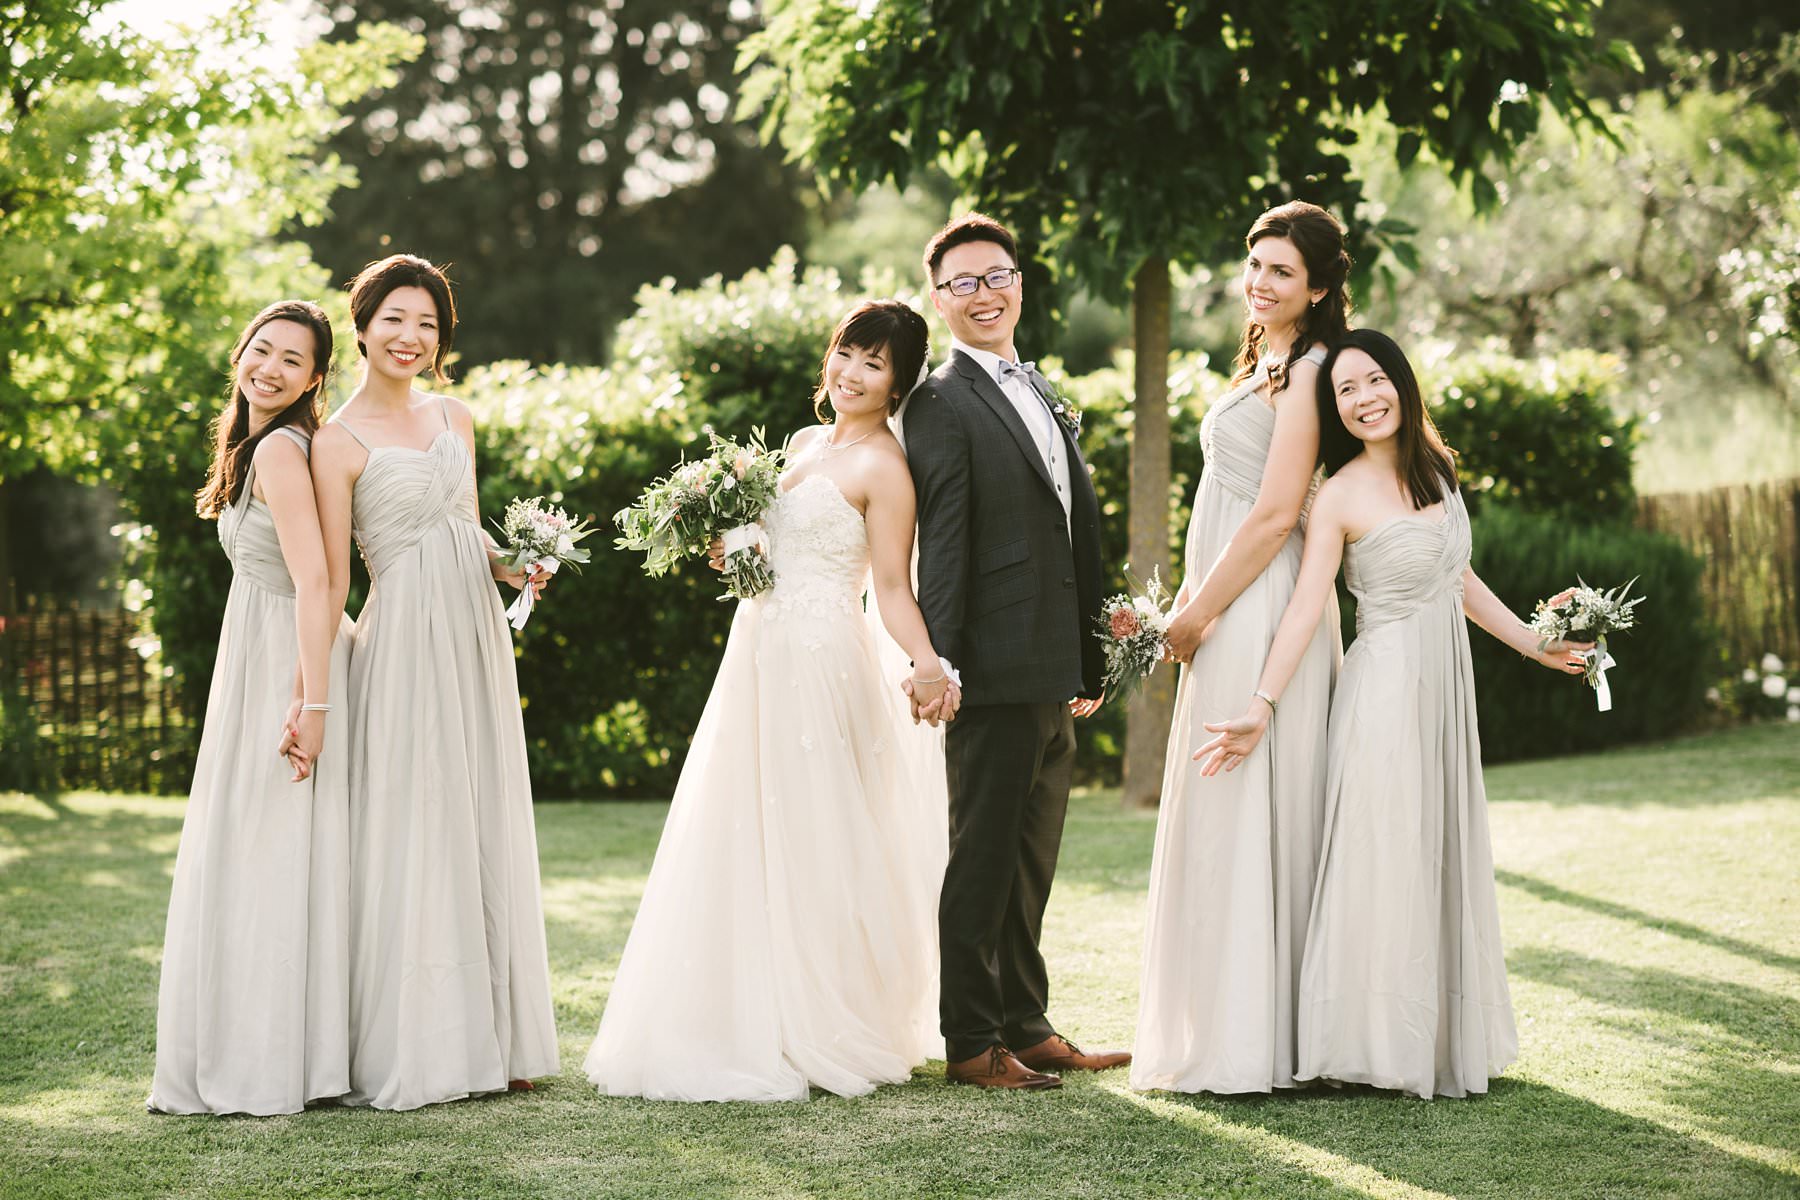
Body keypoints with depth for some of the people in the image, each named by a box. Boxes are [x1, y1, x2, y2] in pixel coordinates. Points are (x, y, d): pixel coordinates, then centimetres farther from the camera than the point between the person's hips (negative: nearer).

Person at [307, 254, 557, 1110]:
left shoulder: (454, 420, 12)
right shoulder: (339, 443, -6)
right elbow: (329, 579, -8)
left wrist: (508, 564, 1)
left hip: (475, 632, 6)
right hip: (404, 638, -6)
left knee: (484, 829, 8)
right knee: (411, 838, -4)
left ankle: (486, 1037, 16)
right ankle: (406, 1050, 3)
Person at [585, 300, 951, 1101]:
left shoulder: (883, 467, -8)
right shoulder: (803, 445, 16)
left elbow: (893, 591, -12)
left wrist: (927, 665, -29)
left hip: (821, 668, -8)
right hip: (759, 659, 8)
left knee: (810, 847, -3)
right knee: (741, 847, 10)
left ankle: (819, 1035, 7)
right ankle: (747, 1028, 19)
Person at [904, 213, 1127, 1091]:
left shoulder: (1043, 398, 18)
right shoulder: (942, 405, -8)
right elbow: (940, 550, -15)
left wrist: (1087, 664, 19)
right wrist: (938, 668, -21)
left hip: (1053, 676, 8)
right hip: (996, 673, -8)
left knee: (1031, 860, 15)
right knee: (982, 857, -2)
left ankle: (1026, 1025, 24)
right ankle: (971, 1043, 4)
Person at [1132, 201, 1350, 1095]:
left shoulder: (1308, 374, -12)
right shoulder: (1263, 366, 19)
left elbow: (1275, 515, -18)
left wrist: (1199, 614, -13)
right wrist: (1192, 601, 15)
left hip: (1261, 615, -10)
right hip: (1230, 615, 10)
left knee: (1245, 819, -7)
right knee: (1221, 824, 11)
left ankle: (1247, 1045, -3)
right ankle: (1224, 1034, 15)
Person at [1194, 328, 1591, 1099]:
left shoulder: (1436, 467, 8)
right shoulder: (1341, 497, -11)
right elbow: (1305, 607, -16)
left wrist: (1534, 645, 22)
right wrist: (1262, 707, -24)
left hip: (1445, 686, 7)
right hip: (1387, 684, -7)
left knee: (1445, 856, 10)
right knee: (1386, 859, -5)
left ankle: (1444, 1041, 18)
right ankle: (1385, 1044, 1)